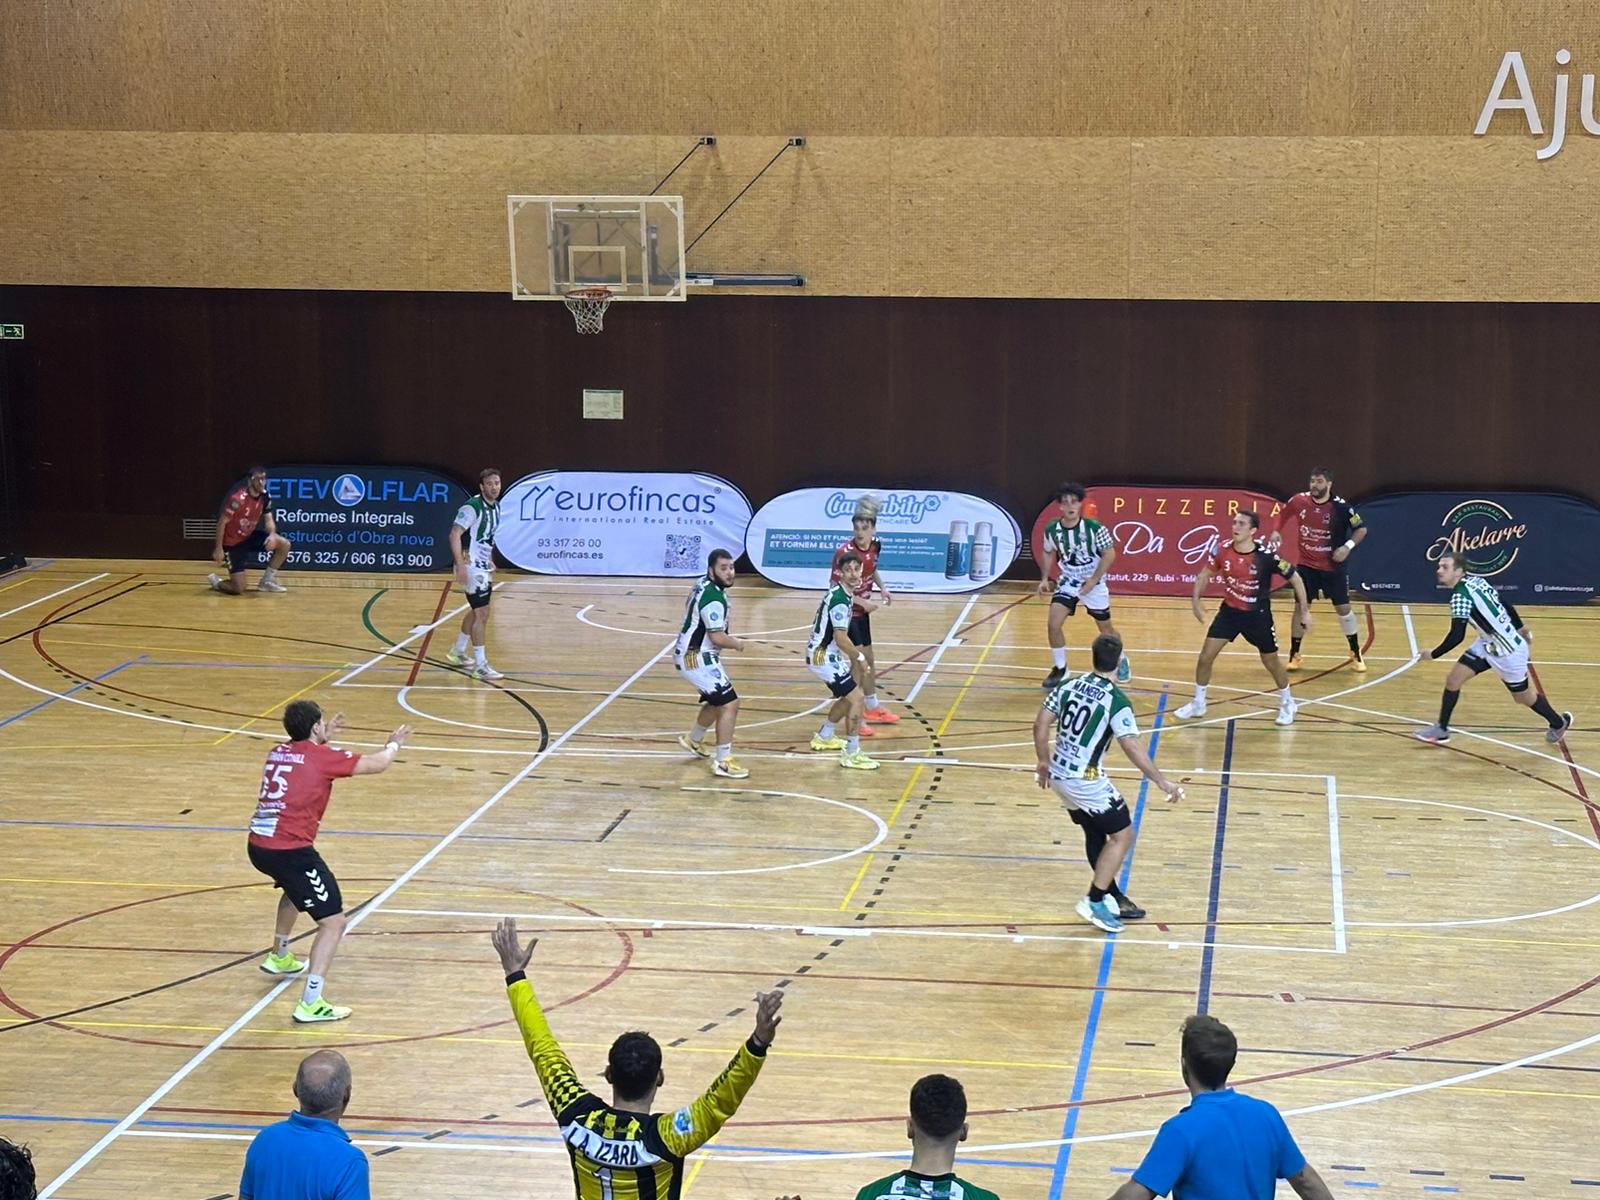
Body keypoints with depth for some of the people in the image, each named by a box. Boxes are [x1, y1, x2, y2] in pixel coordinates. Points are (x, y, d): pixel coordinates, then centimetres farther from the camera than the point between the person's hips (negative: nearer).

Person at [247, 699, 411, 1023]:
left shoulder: (279, 751, 13)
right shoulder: (322, 757, -6)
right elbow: (378, 764, 2)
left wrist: (325, 737, 49)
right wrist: (394, 744, 23)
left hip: (258, 846, 8)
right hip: (290, 850, -8)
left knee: (295, 889, 40)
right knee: (333, 922, -4)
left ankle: (279, 957, 57)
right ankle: (310, 1004, -12)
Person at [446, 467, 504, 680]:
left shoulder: (495, 507, 9)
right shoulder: (472, 507, -17)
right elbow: (455, 534, -22)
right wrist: (460, 565, -28)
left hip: (484, 567, 9)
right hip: (472, 566, -9)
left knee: (476, 611, 21)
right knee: (482, 613, -11)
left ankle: (457, 651, 39)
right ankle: (480, 666, -9)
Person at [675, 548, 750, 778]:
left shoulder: (702, 584, 6)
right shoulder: (713, 598, -25)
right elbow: (717, 638, -27)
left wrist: (727, 638, 20)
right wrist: (737, 644, -5)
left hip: (690, 653, 11)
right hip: (697, 659, -11)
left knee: (717, 701, 27)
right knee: (729, 704, -13)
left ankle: (694, 740, 48)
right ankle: (723, 762, -12)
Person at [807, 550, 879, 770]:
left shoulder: (838, 592, 8)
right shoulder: (840, 601, -24)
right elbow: (841, 638, -27)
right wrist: (860, 657, -13)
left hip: (825, 654, 10)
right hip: (824, 657, -10)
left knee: (849, 696, 24)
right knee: (856, 698, -12)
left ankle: (824, 736, 39)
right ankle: (851, 754, -11)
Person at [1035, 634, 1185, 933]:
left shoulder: (1067, 685, 2)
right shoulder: (1116, 702, -17)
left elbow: (1040, 725, 6)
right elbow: (1132, 748, -21)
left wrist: (1044, 763, 20)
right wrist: (1163, 782, -13)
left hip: (1059, 775, 7)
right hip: (1086, 780, -7)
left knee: (1096, 834, 22)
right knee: (1122, 835, 6)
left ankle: (1112, 897, 31)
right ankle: (1094, 901, 2)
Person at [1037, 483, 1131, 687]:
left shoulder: (1094, 528, -21)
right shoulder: (1052, 529, -12)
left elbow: (1109, 554, -15)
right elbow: (1049, 553, 7)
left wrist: (1094, 580, -22)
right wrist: (1044, 579, -2)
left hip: (1093, 583, -2)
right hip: (1067, 581, 2)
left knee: (1106, 628, 12)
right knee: (1053, 624, -13)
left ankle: (1122, 661, 40)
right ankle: (1059, 669, 7)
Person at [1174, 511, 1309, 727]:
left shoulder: (1265, 556, -22)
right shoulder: (1223, 551, -12)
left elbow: (1295, 578, -11)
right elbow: (1205, 574, 7)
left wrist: (1304, 610, -9)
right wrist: (1196, 600, -3)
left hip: (1257, 615, -3)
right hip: (1229, 611, 3)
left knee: (1271, 661, 8)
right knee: (1206, 656, -2)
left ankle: (1287, 703, 33)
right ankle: (1198, 704, 17)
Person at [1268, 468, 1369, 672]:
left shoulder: (1341, 506, -16)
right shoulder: (1299, 501, -8)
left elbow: (1361, 528, -8)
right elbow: (1285, 514, 15)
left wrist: (1348, 546, -22)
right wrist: (1277, 531, 3)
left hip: (1333, 565, -2)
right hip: (1306, 564, 2)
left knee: (1343, 608, 4)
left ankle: (1356, 654, 19)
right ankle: (1294, 655, 10)